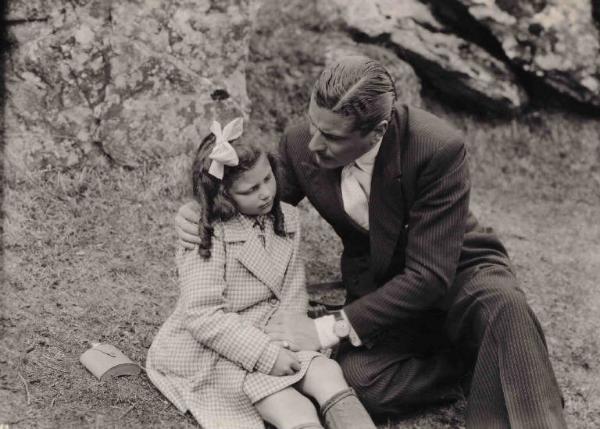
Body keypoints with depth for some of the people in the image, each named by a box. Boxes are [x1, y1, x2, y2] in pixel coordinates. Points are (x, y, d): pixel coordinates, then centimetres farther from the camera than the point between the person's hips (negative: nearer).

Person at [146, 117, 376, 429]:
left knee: (328, 373, -20)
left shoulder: (286, 219, 3)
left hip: (271, 339, 6)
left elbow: (293, 291, 3)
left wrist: (281, 340, -15)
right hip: (211, 351, -6)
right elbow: (203, 316, -22)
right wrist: (265, 355, -25)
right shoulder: (206, 236, -17)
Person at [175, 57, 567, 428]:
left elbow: (429, 274, -30)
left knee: (502, 303, -38)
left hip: (455, 269, -3)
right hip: (376, 285, 4)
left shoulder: (439, 149, -30)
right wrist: (201, 211, -18)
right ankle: (480, 367, -5)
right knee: (358, 378, -26)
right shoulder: (300, 143, -16)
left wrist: (328, 329, -31)